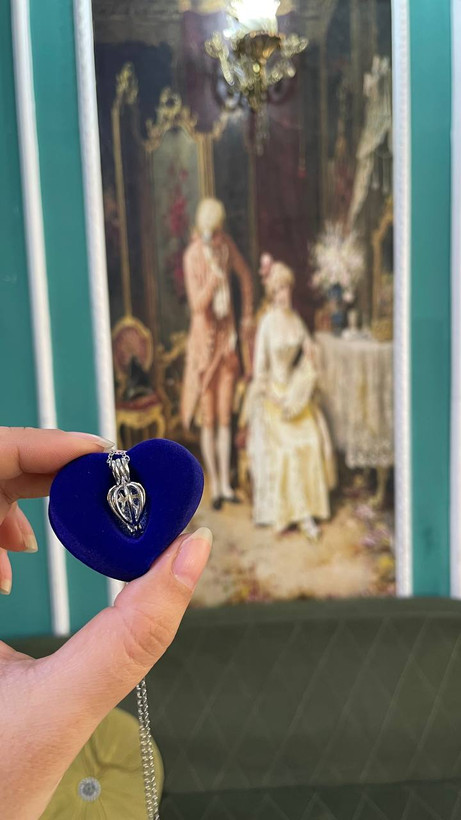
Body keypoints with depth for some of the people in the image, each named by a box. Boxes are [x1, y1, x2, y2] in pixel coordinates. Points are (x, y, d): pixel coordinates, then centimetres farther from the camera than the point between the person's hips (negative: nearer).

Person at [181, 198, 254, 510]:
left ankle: (226, 483, 20)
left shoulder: (226, 244, -2)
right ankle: (215, 486, 16)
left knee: (225, 417, 11)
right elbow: (196, 303, -25)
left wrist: (248, 315, 18)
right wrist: (214, 276, -39)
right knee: (209, 419, 4)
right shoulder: (192, 256, -17)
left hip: (227, 337, 5)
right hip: (204, 339, -5)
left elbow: (245, 274, 16)